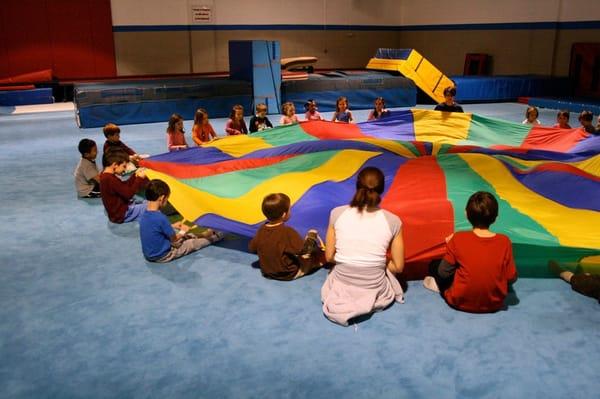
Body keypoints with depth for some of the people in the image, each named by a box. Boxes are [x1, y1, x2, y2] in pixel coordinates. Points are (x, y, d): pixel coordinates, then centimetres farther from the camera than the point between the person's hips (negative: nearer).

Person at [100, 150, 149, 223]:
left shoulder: (105, 175, 4)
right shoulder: (110, 180, -28)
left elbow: (124, 187, 13)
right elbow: (129, 194, -25)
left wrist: (135, 176, 3)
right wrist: (139, 178, -17)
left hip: (116, 211, 10)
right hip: (120, 214, -10)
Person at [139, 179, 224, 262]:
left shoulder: (144, 215, -5)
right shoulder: (161, 218, -30)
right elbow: (174, 239, -17)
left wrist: (172, 226, 14)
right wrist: (183, 231, 2)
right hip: (163, 256, -8)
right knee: (193, 243, 12)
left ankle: (201, 236, 45)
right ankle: (213, 237, 33)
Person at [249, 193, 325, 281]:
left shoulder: (261, 230, -10)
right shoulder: (287, 232, -29)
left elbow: (252, 248, 1)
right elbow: (304, 250, -28)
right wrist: (312, 236, -12)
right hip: (289, 275, -6)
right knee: (322, 254, 4)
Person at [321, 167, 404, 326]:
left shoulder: (337, 213, -10)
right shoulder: (393, 221, -12)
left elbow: (329, 257, -3)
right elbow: (398, 267, -6)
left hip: (341, 287, 1)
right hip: (375, 290, -1)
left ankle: (345, 303, 7)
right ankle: (369, 300, 6)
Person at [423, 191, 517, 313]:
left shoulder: (458, 239, -18)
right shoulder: (504, 241, -13)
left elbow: (443, 273, -10)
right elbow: (512, 278, -6)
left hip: (460, 302, -2)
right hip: (495, 304, 2)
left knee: (434, 265, 18)